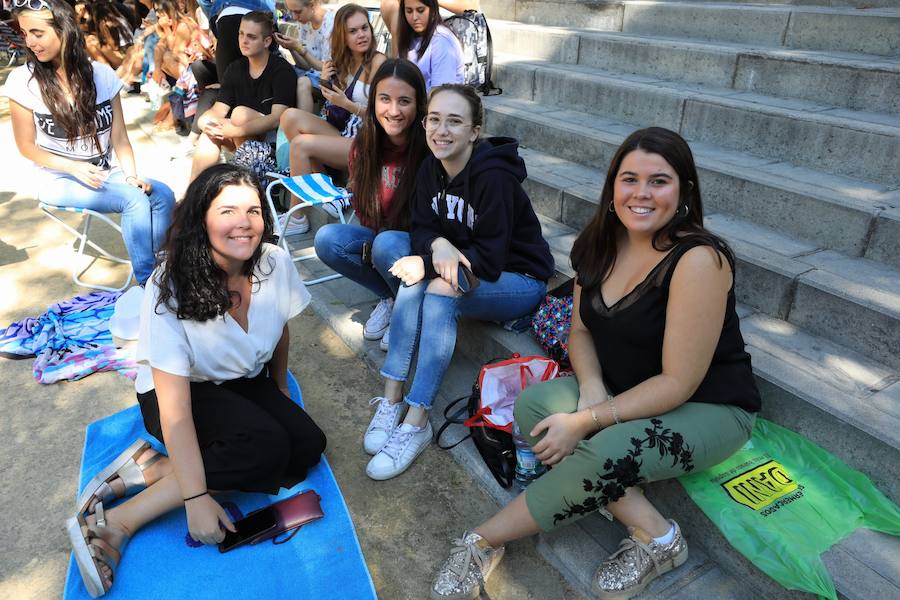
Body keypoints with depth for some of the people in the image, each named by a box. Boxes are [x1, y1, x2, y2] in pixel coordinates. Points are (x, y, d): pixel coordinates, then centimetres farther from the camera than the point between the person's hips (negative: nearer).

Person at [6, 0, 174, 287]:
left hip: (104, 173, 3)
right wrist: (75, 167, -18)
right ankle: (146, 282, -18)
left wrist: (131, 175, -16)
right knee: (135, 199, -29)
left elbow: (119, 136, -1)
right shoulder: (23, 81, -8)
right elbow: (27, 147, -3)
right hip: (59, 179, -3)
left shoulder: (102, 75, -1)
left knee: (162, 195, -23)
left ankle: (155, 272, -12)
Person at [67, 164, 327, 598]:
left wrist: (280, 391, 16)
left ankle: (147, 469, -14)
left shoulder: (276, 264, -16)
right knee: (266, 447, -30)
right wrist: (197, 499, -31)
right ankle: (117, 523, -21)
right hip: (178, 390, -5)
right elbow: (175, 406, -28)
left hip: (246, 384, 6)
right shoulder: (170, 289, -27)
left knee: (307, 446, -19)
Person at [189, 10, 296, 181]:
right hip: (244, 141, 5)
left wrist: (235, 131, -31)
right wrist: (206, 120, -24)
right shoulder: (236, 69, 7)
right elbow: (218, 110, 1)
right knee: (211, 131, -21)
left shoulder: (282, 70, -12)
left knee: (240, 113, -28)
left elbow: (277, 119, -24)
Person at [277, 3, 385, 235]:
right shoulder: (341, 63, 13)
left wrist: (346, 104, -17)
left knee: (301, 144, -21)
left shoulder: (378, 62, -7)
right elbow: (336, 112, 16)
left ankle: (297, 218, -7)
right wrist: (326, 84, -1)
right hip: (340, 135, 7)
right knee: (291, 116, -13)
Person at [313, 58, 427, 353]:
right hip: (379, 238, 5)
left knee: (387, 244, -35)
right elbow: (363, 208, 4)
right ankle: (391, 296, 1)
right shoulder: (363, 147, -4)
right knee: (327, 239, -18)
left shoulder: (431, 149, -20)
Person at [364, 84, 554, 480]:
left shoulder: (494, 178, -23)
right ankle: (392, 398, -20)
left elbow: (490, 258, -25)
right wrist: (438, 246, -25)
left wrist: (427, 264, -28)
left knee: (439, 292, -31)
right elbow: (421, 230, -1)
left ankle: (416, 422, -27)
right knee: (414, 281, -23)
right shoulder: (431, 169, -2)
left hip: (519, 280, -6)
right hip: (460, 269, 6)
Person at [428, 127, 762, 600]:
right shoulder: (602, 242, -4)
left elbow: (678, 383, -24)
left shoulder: (698, 260, -24)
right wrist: (591, 388, -16)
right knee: (534, 403, -18)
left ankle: (483, 541, -9)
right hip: (622, 391, 7)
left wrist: (586, 422, -24)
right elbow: (581, 330, 4)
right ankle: (652, 534, -13)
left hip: (707, 408, -6)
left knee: (605, 454, -32)